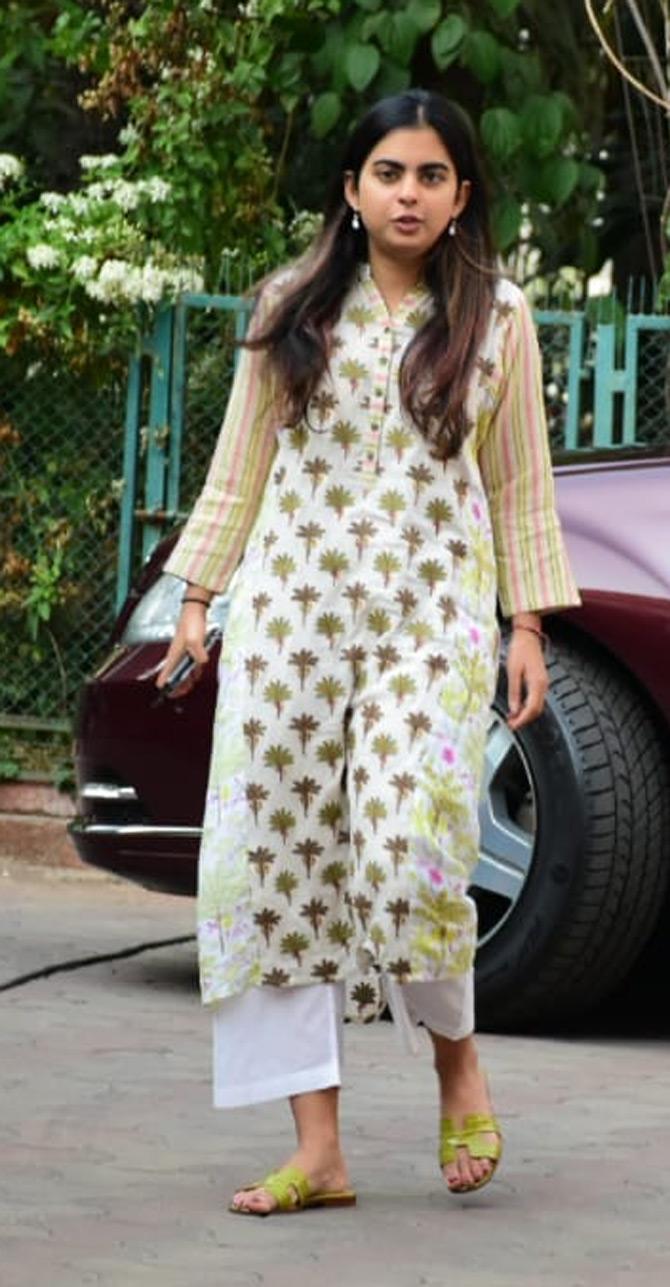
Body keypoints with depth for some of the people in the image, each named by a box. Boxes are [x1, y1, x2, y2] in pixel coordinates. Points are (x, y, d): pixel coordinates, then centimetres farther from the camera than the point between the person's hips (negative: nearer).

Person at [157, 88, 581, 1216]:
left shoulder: (496, 320, 6)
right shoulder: (293, 311, 9)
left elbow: (519, 485, 9)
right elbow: (241, 461, 13)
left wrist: (528, 627, 4)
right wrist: (199, 596, 8)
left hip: (433, 608, -2)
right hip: (295, 601, 2)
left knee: (410, 844, -18)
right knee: (281, 855, -5)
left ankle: (458, 1063, 11)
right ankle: (316, 1151, -2)